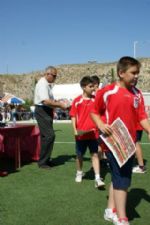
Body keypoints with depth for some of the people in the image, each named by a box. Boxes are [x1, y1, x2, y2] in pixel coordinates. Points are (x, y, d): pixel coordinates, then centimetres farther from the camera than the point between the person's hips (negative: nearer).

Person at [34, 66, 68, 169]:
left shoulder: (48, 84, 13)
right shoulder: (42, 84, -17)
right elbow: (46, 101, -27)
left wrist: (59, 103, 3)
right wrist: (60, 105, -20)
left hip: (47, 111, 10)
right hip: (42, 111, -10)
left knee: (46, 136, 15)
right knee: (49, 135, -12)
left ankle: (46, 159, 26)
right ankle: (42, 162, -3)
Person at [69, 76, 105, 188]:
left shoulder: (95, 99, 2)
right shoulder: (77, 101, -5)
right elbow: (73, 116, -2)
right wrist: (75, 130, -11)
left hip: (93, 132, 1)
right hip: (81, 133, -1)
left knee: (95, 154, -2)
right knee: (79, 155, 13)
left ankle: (97, 178, -3)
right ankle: (79, 173, 35)